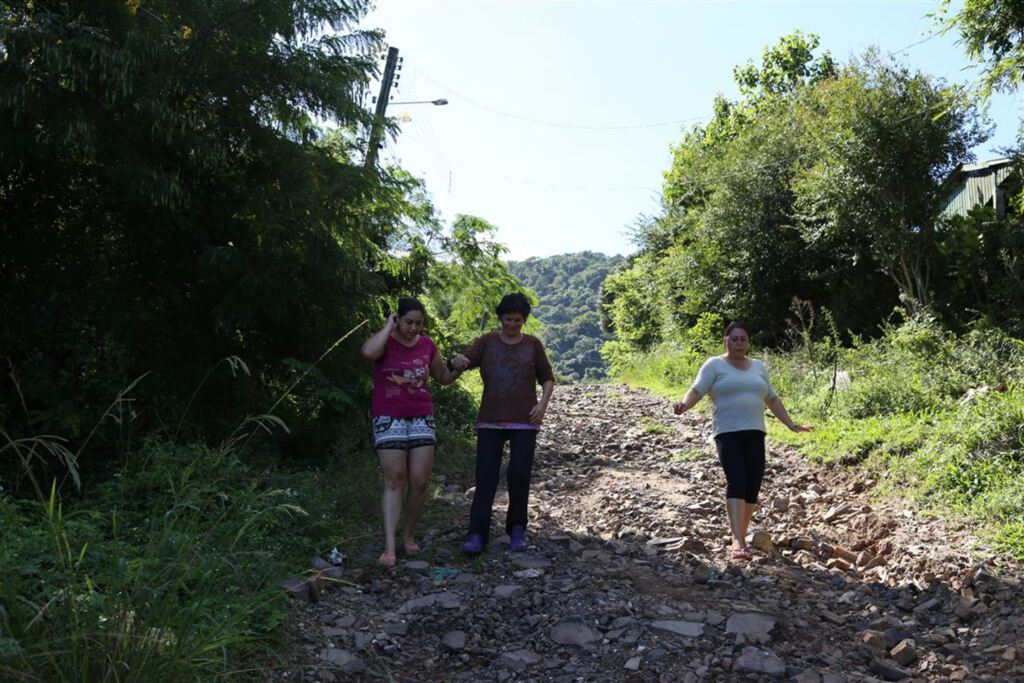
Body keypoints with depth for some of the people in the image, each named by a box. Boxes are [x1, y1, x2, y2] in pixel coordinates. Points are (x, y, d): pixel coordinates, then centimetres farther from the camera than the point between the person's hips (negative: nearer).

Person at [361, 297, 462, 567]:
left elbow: (443, 377, 20)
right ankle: (389, 545, -4)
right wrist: (389, 327, -17)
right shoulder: (385, 341, -4)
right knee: (394, 481, -6)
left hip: (421, 419, 4)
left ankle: (409, 534, 20)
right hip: (389, 420, -3)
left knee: (419, 482, 1)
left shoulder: (427, 345, 7)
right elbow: (368, 352, -30)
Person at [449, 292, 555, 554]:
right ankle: (477, 534, -3)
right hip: (491, 421, 0)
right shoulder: (487, 342, 6)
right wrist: (457, 360, -28)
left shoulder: (533, 344, 6)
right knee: (485, 476, -4)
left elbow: (547, 378, 11)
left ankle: (517, 530, 17)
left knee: (519, 475, -1)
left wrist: (543, 403, -5)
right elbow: (464, 360, -3)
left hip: (524, 422, 0)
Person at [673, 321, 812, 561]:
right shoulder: (715, 365, 2)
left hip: (755, 433, 5)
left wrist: (791, 424, 24)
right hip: (728, 432, -5)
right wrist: (684, 405, -31)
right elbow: (697, 390, -10)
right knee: (736, 483, -17)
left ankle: (741, 535, 14)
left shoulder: (758, 367, 18)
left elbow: (772, 399, 25)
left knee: (753, 486, 0)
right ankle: (737, 541, -21)